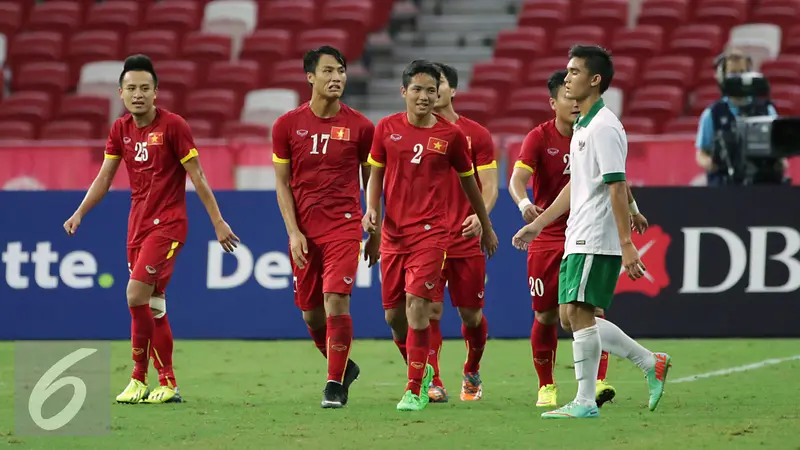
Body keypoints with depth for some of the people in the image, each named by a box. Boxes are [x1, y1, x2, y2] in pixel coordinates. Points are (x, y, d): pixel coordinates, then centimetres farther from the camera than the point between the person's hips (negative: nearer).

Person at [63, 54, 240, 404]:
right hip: (138, 224, 6)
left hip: (167, 224, -6)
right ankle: (167, 384, 13)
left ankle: (140, 379, -7)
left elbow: (197, 177, -8)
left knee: (137, 295, -17)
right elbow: (104, 178, 13)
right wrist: (79, 214, 2)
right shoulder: (120, 130, 7)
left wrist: (218, 222, -8)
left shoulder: (173, 126, -10)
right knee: (153, 305, 7)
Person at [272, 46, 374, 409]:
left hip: (344, 225, -2)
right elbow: (282, 184, 4)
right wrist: (293, 232, -4)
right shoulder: (287, 125, 2)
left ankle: (335, 385, -7)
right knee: (310, 312, 8)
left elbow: (371, 181, 10)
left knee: (336, 301, -16)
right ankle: (343, 367, 32)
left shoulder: (360, 127, 0)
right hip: (303, 230, 2)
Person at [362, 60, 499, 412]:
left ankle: (414, 390, -11)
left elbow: (469, 182, 13)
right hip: (392, 232, 3)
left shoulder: (451, 135, 0)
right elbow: (375, 176, 14)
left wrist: (486, 227, 22)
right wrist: (371, 211, -2)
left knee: (417, 304, -16)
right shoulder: (387, 128, 4)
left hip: (431, 231, -3)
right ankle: (420, 371, 32)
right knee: (393, 313, 7)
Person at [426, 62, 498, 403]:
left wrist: (480, 215, -17)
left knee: (471, 314, 7)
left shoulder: (476, 135, 3)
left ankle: (472, 373, 31)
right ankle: (432, 383, -10)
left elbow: (489, 186, 2)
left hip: (466, 239, 0)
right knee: (429, 309, -13)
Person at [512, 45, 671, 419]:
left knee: (579, 312, -9)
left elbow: (617, 188, -19)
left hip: (597, 240, -10)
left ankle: (585, 402, -5)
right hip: (577, 238, 10)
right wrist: (538, 224, 27)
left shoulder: (604, 127, -14)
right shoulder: (582, 127, 17)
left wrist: (627, 244, -23)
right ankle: (651, 364, 15)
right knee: (570, 317, 9)